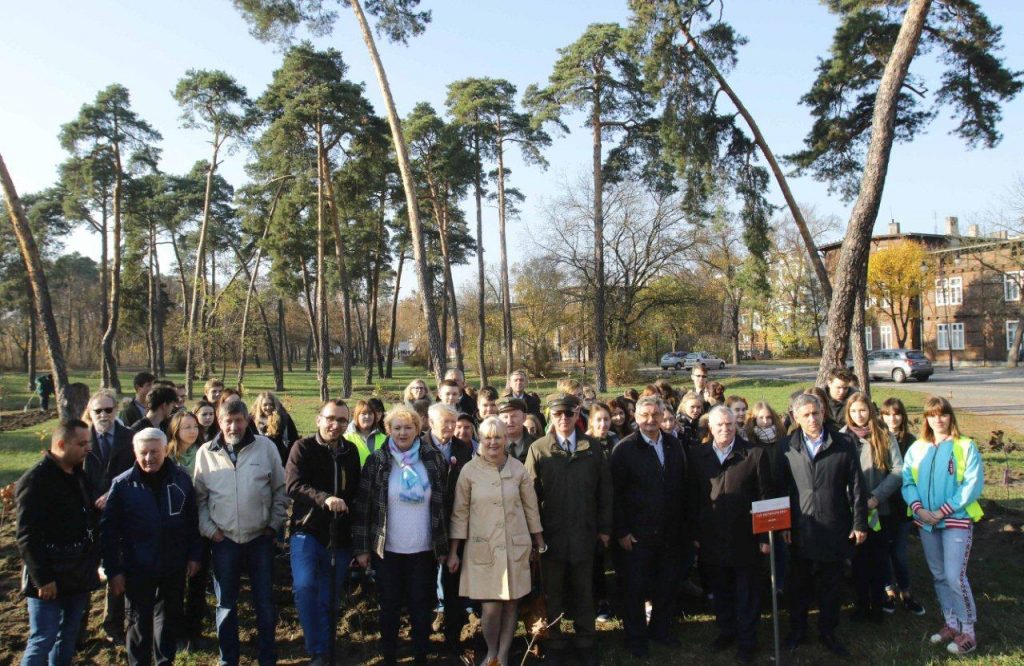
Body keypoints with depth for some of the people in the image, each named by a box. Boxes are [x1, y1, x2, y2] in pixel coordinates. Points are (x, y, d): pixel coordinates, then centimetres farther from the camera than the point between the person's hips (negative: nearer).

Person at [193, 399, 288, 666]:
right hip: (224, 539, 1)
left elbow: (280, 489, 1)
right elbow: (199, 497, 3)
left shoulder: (266, 447, -5)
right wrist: (209, 530, -4)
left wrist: (274, 524, -1)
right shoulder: (206, 452, -2)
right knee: (226, 604, 12)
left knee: (265, 602, 9)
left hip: (261, 537, 0)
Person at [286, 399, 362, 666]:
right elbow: (293, 485, -20)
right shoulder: (303, 448, -6)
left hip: (340, 536, 4)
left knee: (329, 599, 10)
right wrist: (325, 498, -35)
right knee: (304, 587, -20)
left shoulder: (351, 451, 7)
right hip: (307, 531, -3)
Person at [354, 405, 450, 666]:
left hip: (424, 550, 0)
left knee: (421, 606, 10)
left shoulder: (434, 459, -1)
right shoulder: (377, 461, -4)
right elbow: (363, 506, -3)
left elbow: (442, 504, 3)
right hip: (387, 550, 0)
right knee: (390, 606, 12)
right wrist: (362, 547, -5)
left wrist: (443, 546, 3)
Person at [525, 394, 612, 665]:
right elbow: (530, 493, -5)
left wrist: (604, 527, 2)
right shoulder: (538, 449, -4)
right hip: (551, 533, -1)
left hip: (583, 533, 1)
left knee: (583, 591, 13)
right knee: (552, 592, 11)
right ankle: (554, 643, 27)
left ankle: (585, 642, 30)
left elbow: (604, 490, 4)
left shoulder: (592, 448, 2)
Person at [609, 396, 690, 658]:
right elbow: (616, 493, -11)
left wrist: (686, 523, 6)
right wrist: (621, 532, -12)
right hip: (637, 535, -4)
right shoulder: (624, 449, -10)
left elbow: (684, 486, 9)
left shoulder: (674, 445, 4)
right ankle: (635, 637, 26)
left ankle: (661, 630, 35)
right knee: (635, 587, 8)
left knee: (667, 585, 15)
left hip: (671, 532, 4)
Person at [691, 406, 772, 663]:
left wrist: (765, 536, -7)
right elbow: (694, 496, 4)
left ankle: (746, 641, 25)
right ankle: (726, 632, 36)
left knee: (746, 593, 10)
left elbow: (765, 496, -5)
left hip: (745, 537, -2)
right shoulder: (699, 456, 1)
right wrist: (695, 534, 3)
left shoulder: (755, 454, -7)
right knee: (720, 590, 17)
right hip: (713, 537, 3)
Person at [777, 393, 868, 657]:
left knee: (831, 586, 12)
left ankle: (827, 632, 29)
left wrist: (860, 523, -3)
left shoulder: (844, 444, -3)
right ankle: (797, 630, 29)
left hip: (835, 529, 0)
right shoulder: (787, 448, -1)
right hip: (800, 530, 1)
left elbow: (856, 486, -1)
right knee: (798, 585, 13)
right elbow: (781, 488, 3)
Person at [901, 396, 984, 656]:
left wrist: (943, 511, -15)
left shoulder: (966, 446, -5)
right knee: (939, 576, 13)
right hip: (925, 522, 5)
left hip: (957, 519, -4)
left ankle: (968, 632, 6)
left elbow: (973, 484, -11)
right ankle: (951, 624, 26)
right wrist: (918, 508, -12)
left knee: (955, 576, -9)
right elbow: (907, 482, 5)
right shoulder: (916, 449, 7)